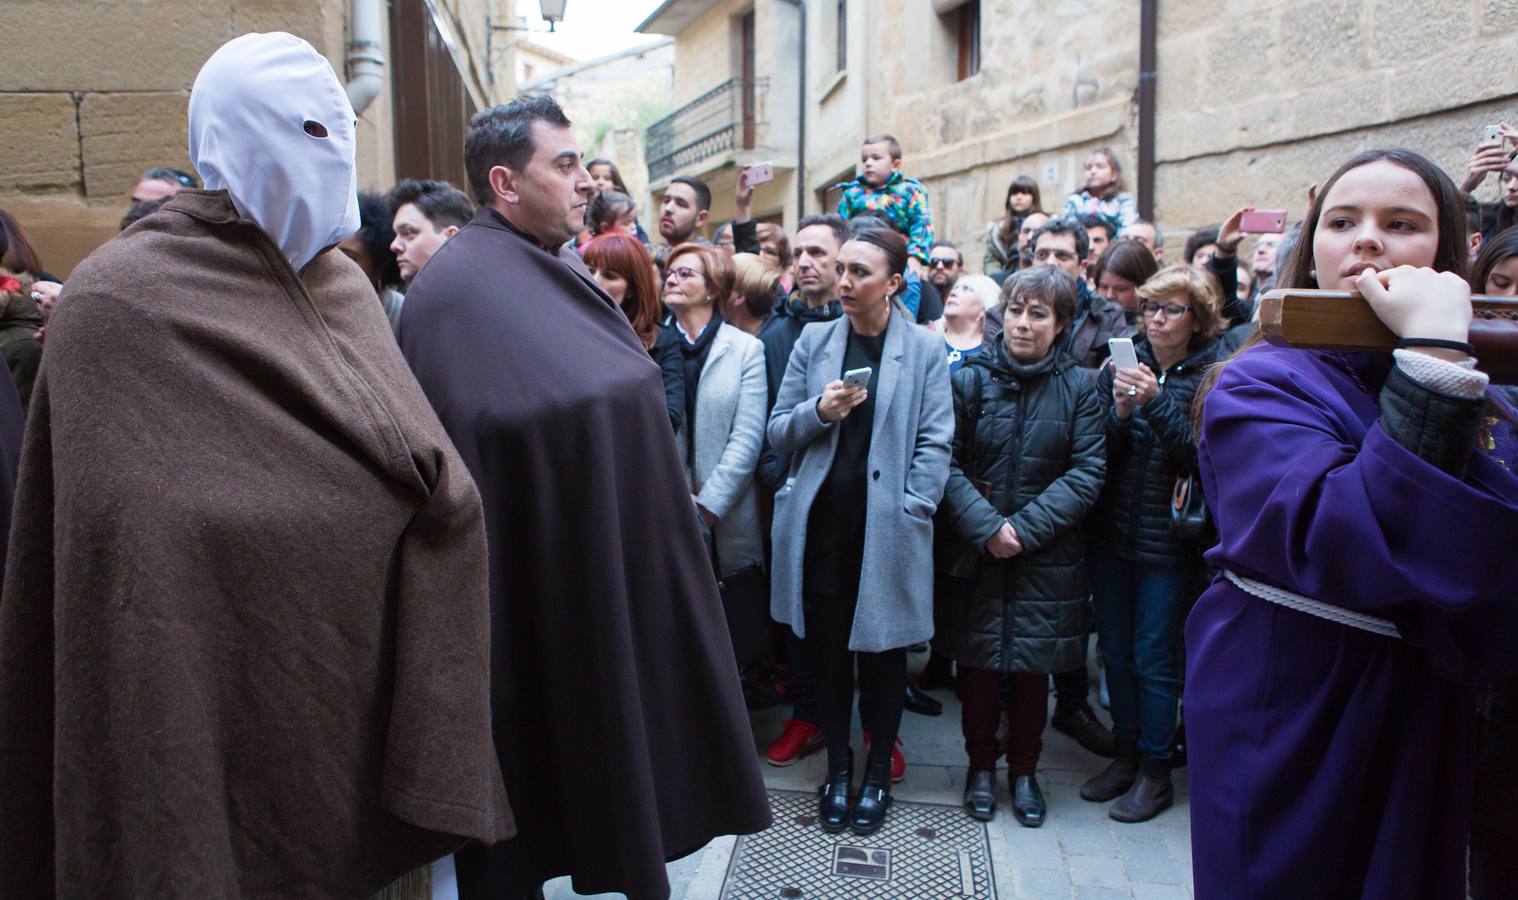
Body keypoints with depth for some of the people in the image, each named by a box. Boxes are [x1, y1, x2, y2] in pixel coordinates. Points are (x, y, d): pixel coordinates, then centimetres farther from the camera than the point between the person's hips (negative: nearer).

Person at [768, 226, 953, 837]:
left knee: (882, 648, 10)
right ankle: (838, 767, 29)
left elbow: (935, 443, -3)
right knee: (828, 645, 10)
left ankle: (878, 770, 29)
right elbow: (777, 432, 7)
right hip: (822, 524, 2)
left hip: (887, 528, -2)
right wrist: (818, 411, -13)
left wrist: (910, 512, -12)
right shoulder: (814, 341, 6)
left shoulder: (924, 349, 0)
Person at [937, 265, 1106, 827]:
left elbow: (1087, 473, -7)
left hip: (1046, 559, 0)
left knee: (1033, 669, 11)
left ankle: (1024, 770, 31)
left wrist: (1025, 527, -15)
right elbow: (947, 464, -6)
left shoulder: (1077, 387, 0)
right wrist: (985, 527, -17)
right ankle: (981, 765, 29)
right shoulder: (972, 379, 0)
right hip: (975, 554, 0)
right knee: (978, 665, 8)